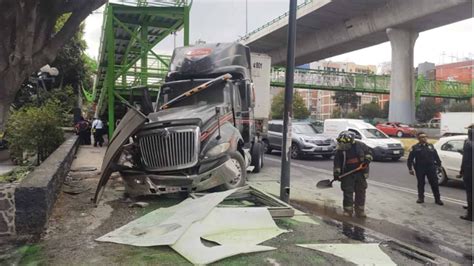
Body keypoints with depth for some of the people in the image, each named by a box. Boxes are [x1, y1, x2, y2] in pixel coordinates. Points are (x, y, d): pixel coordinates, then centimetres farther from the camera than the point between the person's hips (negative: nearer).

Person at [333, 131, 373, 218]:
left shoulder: (360, 145, -5)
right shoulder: (340, 150, -5)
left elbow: (368, 153, 8)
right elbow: (337, 162, -3)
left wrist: (367, 158, -12)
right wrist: (336, 172, -11)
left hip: (360, 174, 1)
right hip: (347, 175, -1)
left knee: (360, 193, 7)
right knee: (347, 192, -2)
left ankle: (360, 211, 19)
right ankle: (348, 210, 10)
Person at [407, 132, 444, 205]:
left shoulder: (430, 146, 11)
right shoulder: (415, 147, 1)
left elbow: (436, 157, 15)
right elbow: (410, 159, -1)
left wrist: (439, 164, 9)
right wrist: (410, 169, -5)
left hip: (431, 167, 2)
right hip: (420, 168, -2)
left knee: (434, 183, 1)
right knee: (420, 183, 6)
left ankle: (437, 199, 8)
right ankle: (421, 198, 19)